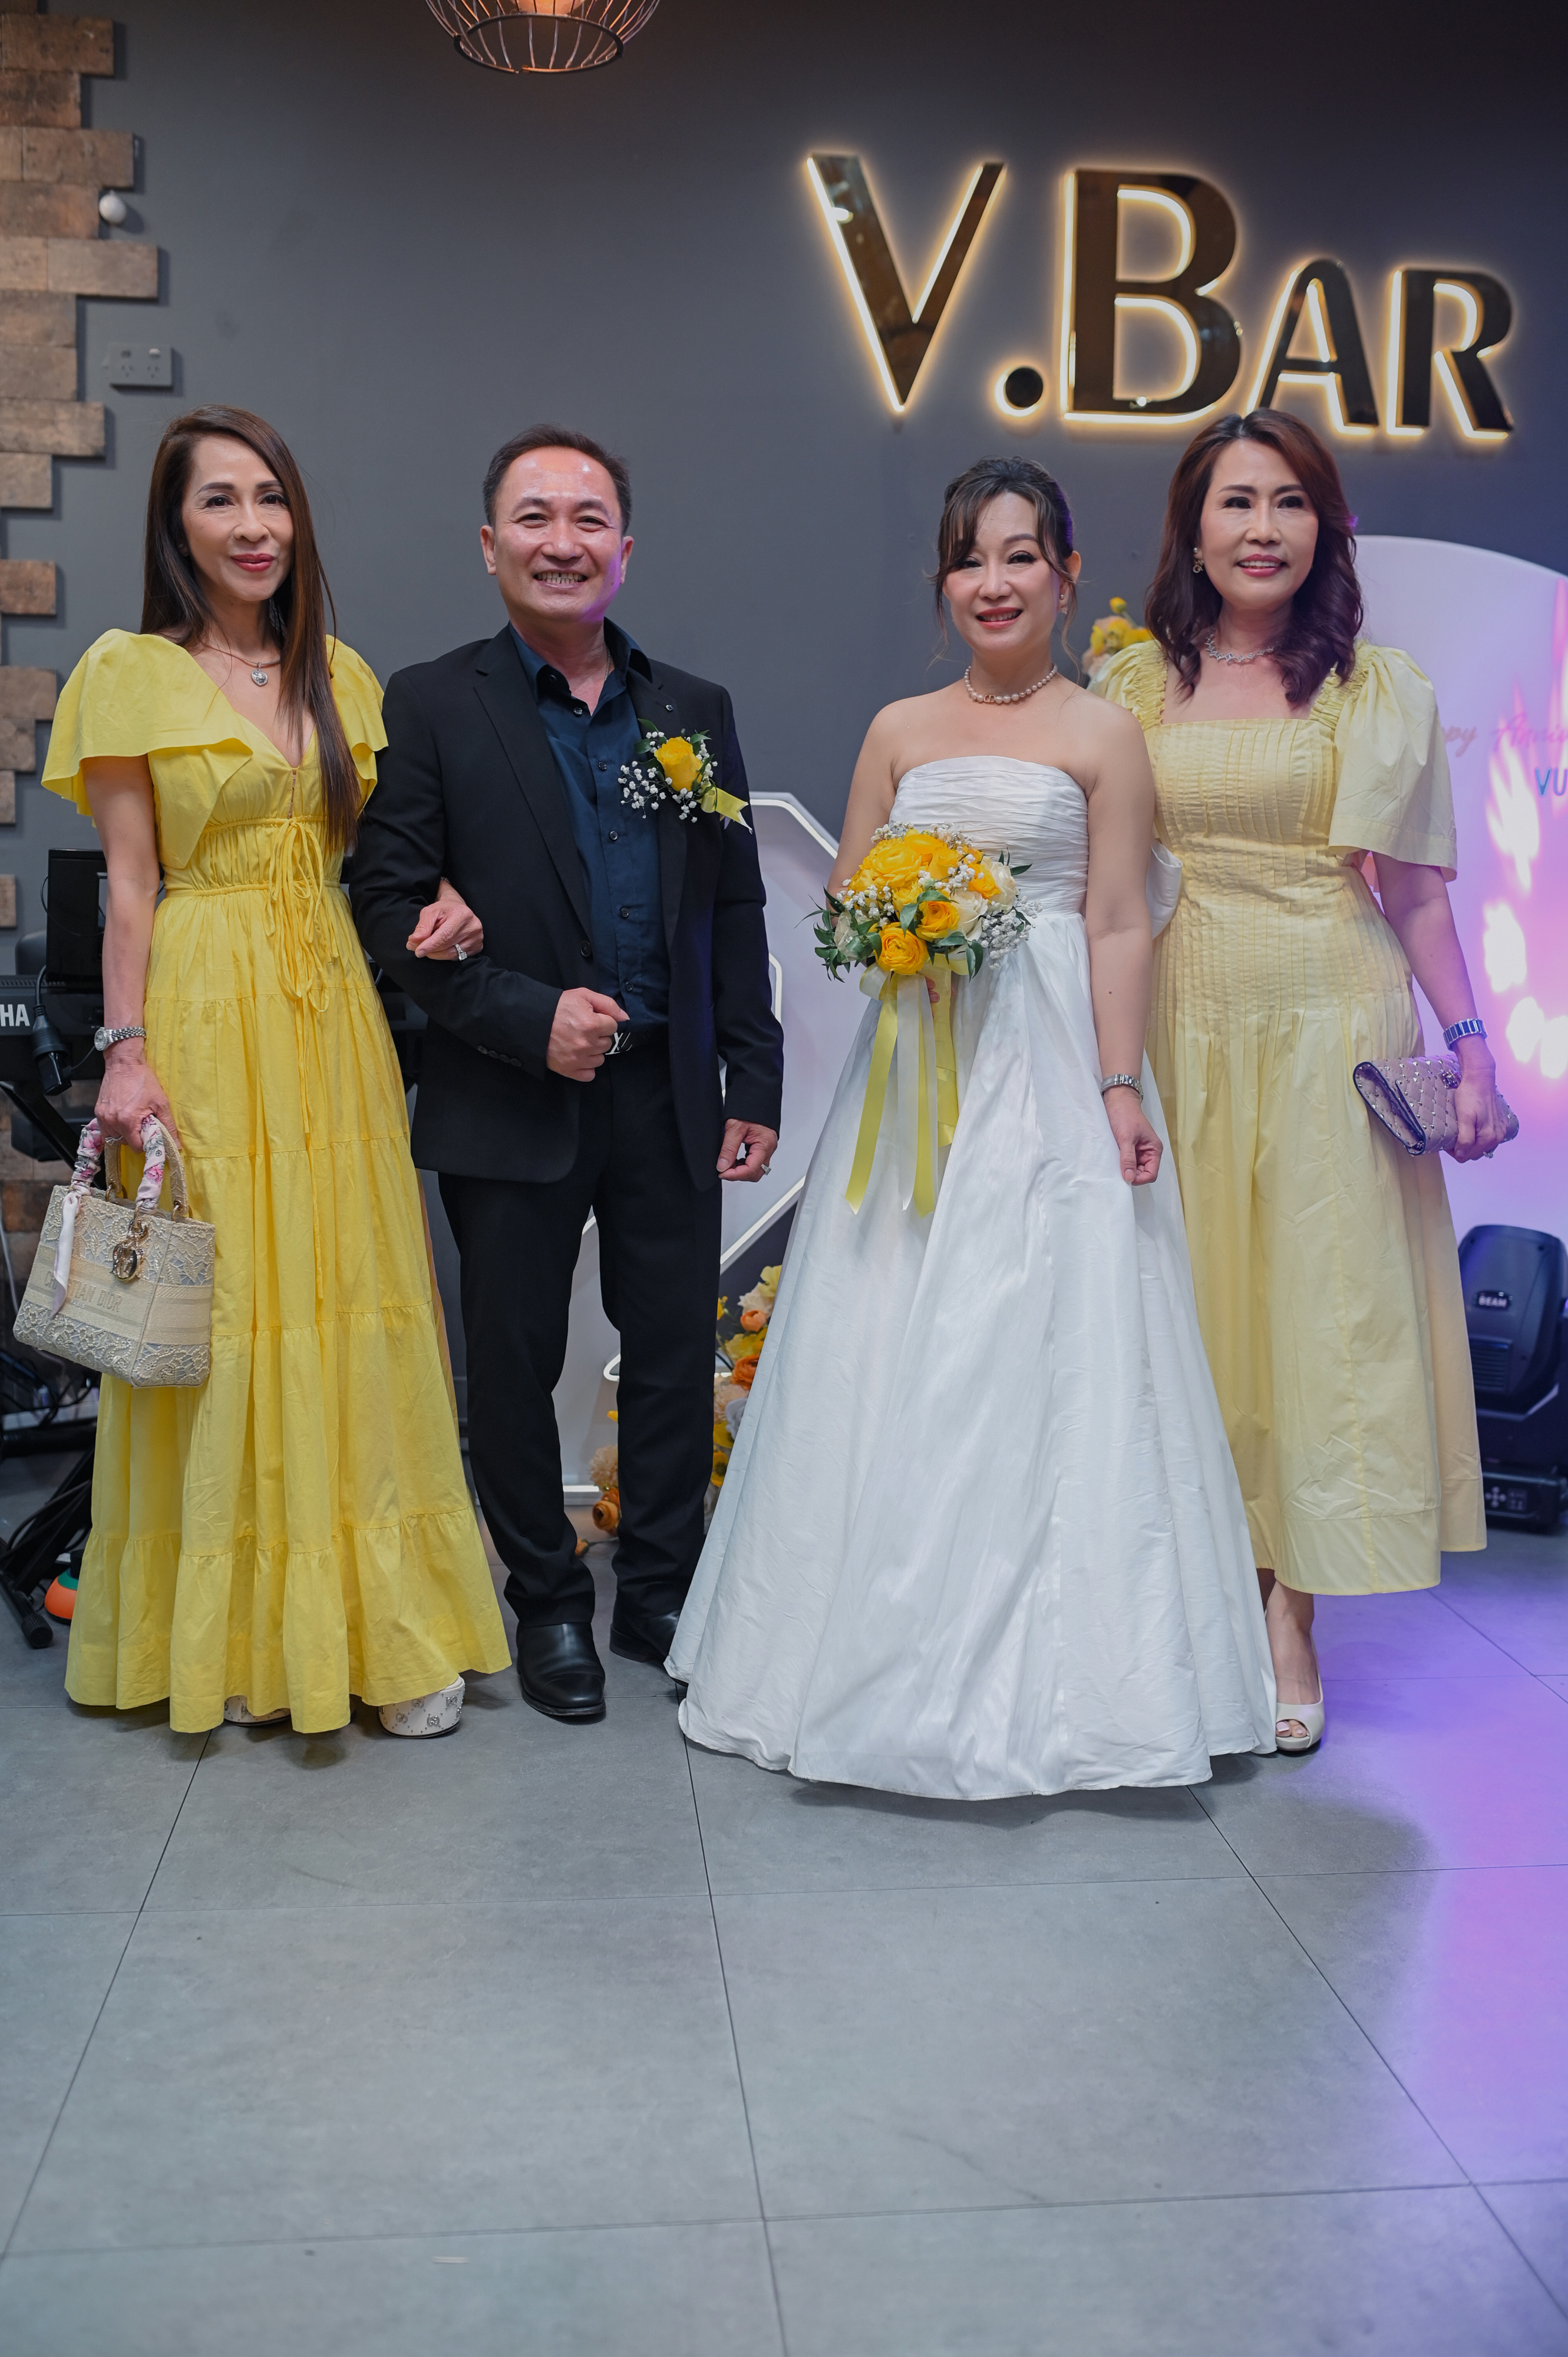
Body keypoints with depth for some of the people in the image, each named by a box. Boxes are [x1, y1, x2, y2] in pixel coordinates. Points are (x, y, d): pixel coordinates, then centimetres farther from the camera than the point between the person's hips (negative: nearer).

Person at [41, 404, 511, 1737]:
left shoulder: (341, 675, 13)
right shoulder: (130, 672, 0)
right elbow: (130, 885, -2)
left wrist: (432, 910, -3)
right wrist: (127, 1051, -10)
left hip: (334, 1014, 4)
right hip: (204, 1019, -4)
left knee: (354, 1300, 4)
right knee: (218, 1310, -1)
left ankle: (383, 1630, 12)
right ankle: (231, 1632, 13)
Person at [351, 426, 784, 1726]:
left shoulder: (697, 709, 9)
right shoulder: (431, 705, -1)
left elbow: (735, 911, 9)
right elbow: (392, 905, -6)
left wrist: (754, 1084, 4)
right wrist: (526, 1018, -16)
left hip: (670, 1096, 3)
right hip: (510, 1105, -2)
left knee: (677, 1357, 10)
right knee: (514, 1365, 8)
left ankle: (661, 1593, 27)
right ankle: (548, 1606, 26)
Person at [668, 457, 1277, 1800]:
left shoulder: (1101, 735, 2)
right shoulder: (901, 731, 13)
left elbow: (1118, 928, -4)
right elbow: (845, 897, 16)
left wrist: (1121, 1087, -11)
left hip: (1048, 1062, -4)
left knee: (1035, 1347, -5)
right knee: (891, 1355, 5)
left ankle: (1043, 1668, 8)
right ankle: (897, 1652, 17)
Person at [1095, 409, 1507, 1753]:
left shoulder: (1379, 688, 5)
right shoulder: (1137, 687, 9)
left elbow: (1415, 891, 5)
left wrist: (1471, 1047, -2)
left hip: (1330, 1027, -1)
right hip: (1177, 1027, 2)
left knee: (1323, 1310, -1)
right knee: (1190, 1309, 4)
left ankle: (1292, 1622, 6)